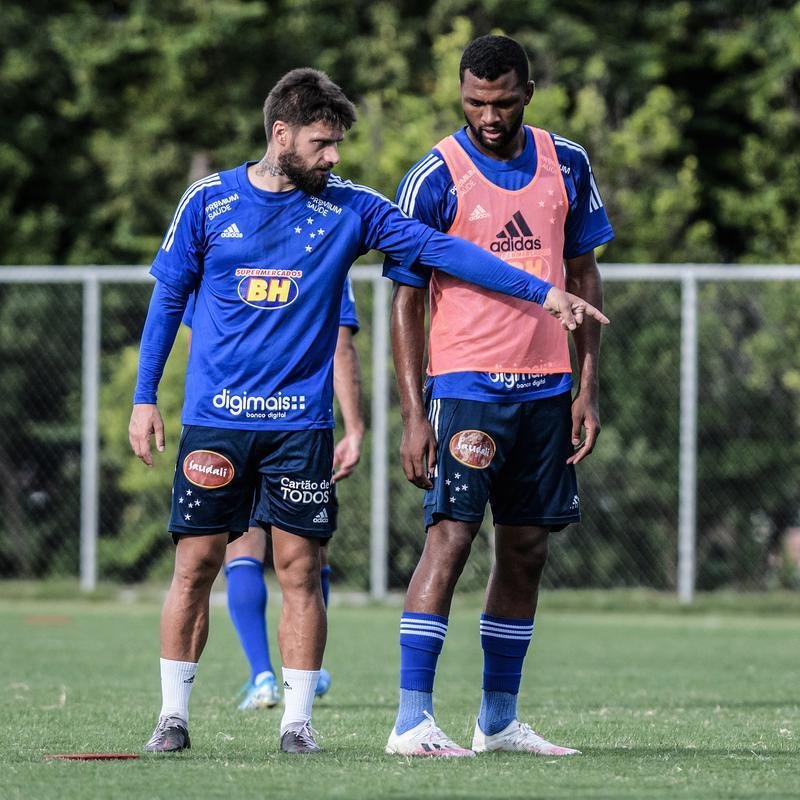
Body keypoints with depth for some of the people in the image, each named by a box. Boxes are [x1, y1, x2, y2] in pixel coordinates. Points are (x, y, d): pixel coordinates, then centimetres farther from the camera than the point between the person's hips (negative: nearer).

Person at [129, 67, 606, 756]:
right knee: (195, 565, 0)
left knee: (300, 571, -1)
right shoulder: (210, 200, 1)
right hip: (214, 418, -1)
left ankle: (297, 720, 5)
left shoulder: (349, 208, 3)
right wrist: (145, 398, 6)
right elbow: (168, 298, 8)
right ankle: (173, 716, 9)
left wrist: (542, 291, -6)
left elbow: (440, 248, 0)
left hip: (301, 422, 1)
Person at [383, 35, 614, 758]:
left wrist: (588, 387, 7)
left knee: (526, 549, 8)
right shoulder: (434, 179, -7)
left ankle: (500, 720, 15)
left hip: (547, 388, 5)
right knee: (450, 536, -13)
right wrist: (414, 415, -11)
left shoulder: (567, 165, 7)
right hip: (466, 385, -5)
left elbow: (584, 277, 14)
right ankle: (412, 721, -15)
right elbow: (407, 300, -5)